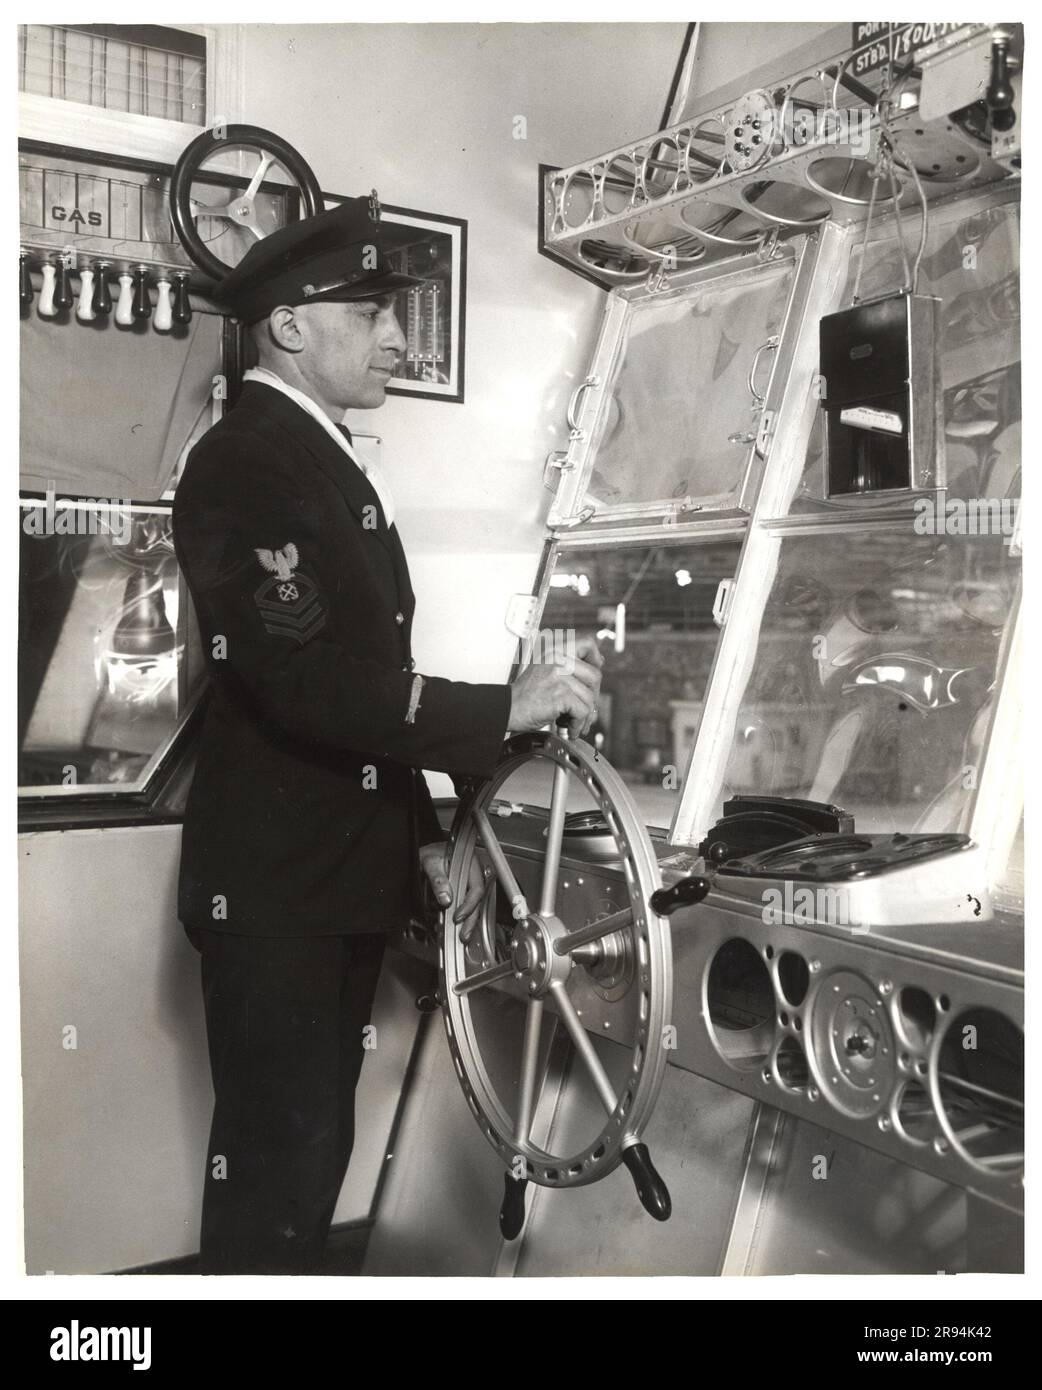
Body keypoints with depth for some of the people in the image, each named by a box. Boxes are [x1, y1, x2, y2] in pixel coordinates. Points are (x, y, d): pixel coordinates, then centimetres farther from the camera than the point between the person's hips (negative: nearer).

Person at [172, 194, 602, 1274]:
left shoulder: (333, 464, 16)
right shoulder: (243, 460, -15)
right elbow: (309, 682, -26)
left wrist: (425, 836, 14)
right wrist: (507, 708, -22)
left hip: (343, 873, 9)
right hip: (271, 886, -9)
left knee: (316, 1144, 18)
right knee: (278, 1159, 0)